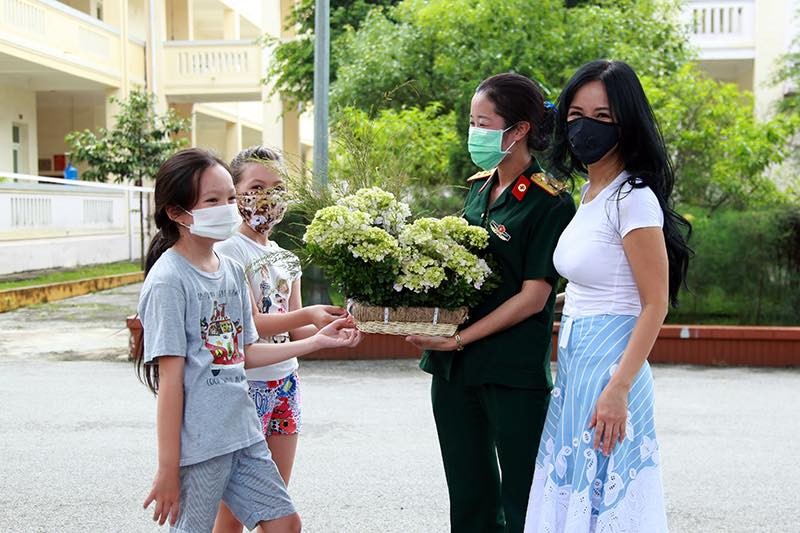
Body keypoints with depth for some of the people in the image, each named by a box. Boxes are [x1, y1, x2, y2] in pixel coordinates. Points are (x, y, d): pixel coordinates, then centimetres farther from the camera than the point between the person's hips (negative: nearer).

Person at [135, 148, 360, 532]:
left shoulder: (232, 270, 8)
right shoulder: (168, 281, -15)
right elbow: (170, 379, -17)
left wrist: (318, 341, 13)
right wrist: (168, 468, -15)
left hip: (243, 433, 7)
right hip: (197, 444, -7)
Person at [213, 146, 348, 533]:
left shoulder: (286, 258, 12)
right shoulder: (229, 251, -11)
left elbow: (295, 330, 9)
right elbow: (251, 323, -18)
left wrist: (328, 328, -10)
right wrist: (308, 315, -29)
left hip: (285, 381, 7)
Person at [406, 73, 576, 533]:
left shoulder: (550, 202, -11)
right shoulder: (479, 188, 10)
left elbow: (532, 297, -14)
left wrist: (460, 339, -15)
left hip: (514, 373, -7)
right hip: (454, 369, 7)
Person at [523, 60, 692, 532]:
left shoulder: (633, 197, -15)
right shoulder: (588, 193, 11)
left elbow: (655, 305, -17)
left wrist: (617, 390, -21)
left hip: (609, 366, -9)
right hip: (576, 365, 9)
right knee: (573, 493, 15)